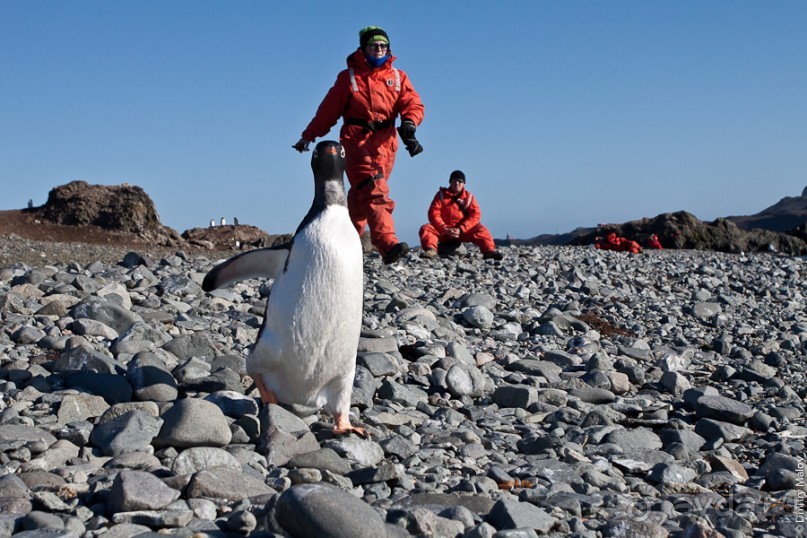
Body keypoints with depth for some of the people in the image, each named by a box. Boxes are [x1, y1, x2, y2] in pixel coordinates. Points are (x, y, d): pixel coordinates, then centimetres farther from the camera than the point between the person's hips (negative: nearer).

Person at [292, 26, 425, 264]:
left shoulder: (398, 77, 15)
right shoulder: (349, 76, 8)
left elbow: (413, 103, 4)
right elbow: (328, 110, 10)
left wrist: (409, 122, -18)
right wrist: (308, 136, 11)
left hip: (385, 142, 3)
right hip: (357, 139, -3)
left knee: (362, 193, 6)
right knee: (373, 191, -20)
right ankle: (387, 244, -34)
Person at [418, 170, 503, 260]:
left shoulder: (469, 197, 5)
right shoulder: (441, 195, 2)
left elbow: (475, 215, -6)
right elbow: (434, 214, -8)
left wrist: (460, 229, -20)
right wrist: (445, 229, -23)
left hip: (462, 231, 0)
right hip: (443, 231, 0)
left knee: (481, 229, -24)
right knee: (425, 228, -28)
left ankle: (489, 251, -37)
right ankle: (431, 250, -51)